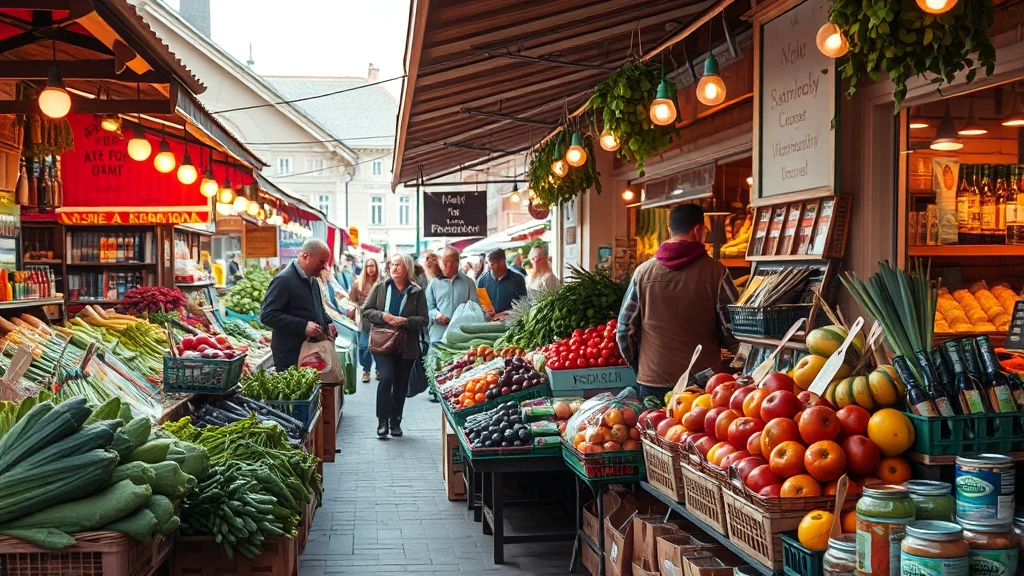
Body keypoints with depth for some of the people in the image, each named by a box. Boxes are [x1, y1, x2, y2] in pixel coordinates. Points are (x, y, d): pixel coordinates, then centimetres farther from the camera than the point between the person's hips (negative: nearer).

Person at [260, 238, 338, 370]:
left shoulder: (313, 280, 15)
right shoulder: (284, 280, -14)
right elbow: (267, 315, -21)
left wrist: (327, 323, 9)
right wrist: (303, 326, -25)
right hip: (290, 358, -8)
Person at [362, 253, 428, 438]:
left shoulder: (417, 292, 4)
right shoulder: (380, 288, 5)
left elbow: (423, 319, 0)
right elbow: (366, 311, 4)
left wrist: (405, 321, -18)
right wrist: (383, 316, -14)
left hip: (406, 346, 1)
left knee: (401, 384, 7)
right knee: (386, 378, -15)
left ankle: (395, 422, 19)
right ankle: (383, 421, -6)